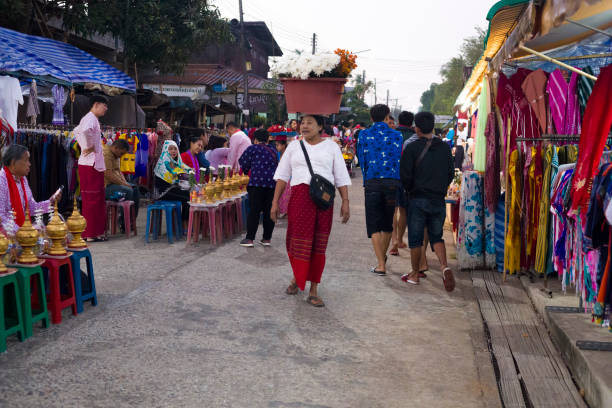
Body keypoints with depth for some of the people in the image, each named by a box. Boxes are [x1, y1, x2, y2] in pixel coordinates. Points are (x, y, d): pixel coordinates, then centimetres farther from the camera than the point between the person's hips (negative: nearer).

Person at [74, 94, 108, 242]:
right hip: (91, 164, -10)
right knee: (91, 199, -6)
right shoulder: (91, 118, -13)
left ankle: (97, 231, 19)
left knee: (98, 199, 13)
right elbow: (85, 131, -35)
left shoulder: (92, 119, 19)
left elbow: (77, 131, 35)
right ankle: (90, 233, -2)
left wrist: (84, 146, 22)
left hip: (95, 164, 10)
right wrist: (89, 147, -20)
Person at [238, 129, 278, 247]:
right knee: (269, 211, 7)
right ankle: (267, 238, 11)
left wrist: (247, 170, 25)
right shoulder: (273, 151, 17)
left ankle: (249, 239, -3)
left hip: (257, 183, -4)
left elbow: (243, 163, 6)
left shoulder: (253, 148, 3)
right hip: (272, 183, 4)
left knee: (254, 211, -2)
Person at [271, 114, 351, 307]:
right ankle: (296, 278, 26)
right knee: (299, 240, -2)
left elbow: (341, 177, 8)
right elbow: (282, 175, 12)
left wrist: (345, 201, -2)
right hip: (300, 195, 0)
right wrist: (275, 202, 5)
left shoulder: (331, 147, 10)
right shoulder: (294, 146, 13)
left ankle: (313, 290, 9)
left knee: (319, 245, 1)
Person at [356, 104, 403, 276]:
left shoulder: (364, 135, 1)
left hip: (372, 183, -1)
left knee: (374, 225, 2)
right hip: (392, 183, 2)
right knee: (387, 223, 17)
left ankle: (381, 265, -4)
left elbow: (361, 159, 5)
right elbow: (401, 160, 6)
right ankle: (383, 257, 34)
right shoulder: (397, 135, 3)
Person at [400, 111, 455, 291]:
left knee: (415, 238, 9)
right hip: (439, 200, 4)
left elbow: (405, 175, -10)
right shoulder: (445, 148, 3)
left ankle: (415, 274, 17)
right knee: (436, 237, 14)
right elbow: (451, 173, 9)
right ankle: (445, 267, -9)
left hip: (418, 200, -4)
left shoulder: (412, 148, -9)